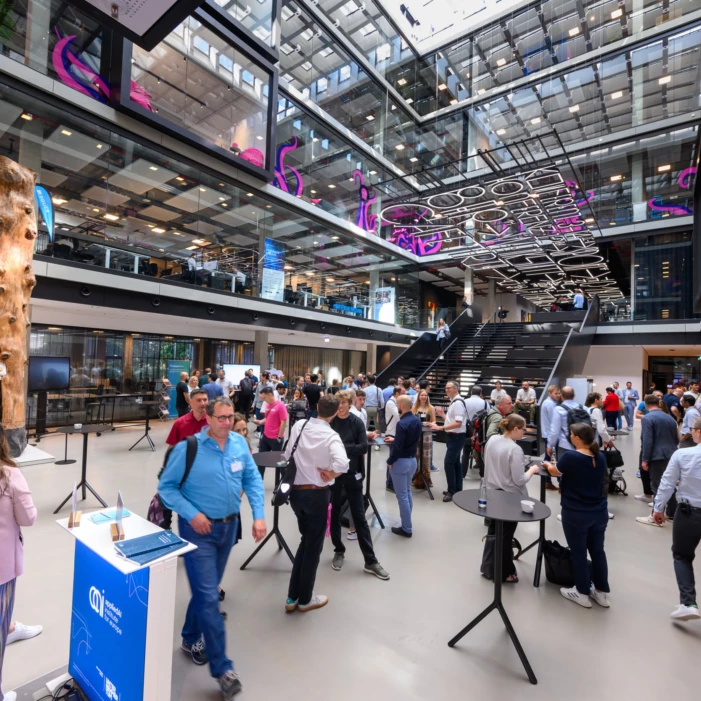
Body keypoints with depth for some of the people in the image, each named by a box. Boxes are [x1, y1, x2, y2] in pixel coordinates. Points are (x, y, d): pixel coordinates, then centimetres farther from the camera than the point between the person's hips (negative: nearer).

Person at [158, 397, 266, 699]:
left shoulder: (240, 443, -7)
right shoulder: (188, 448, -19)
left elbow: (253, 480, -2)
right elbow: (166, 487, -11)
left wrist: (259, 515, -11)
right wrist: (191, 514, -21)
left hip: (229, 526, 5)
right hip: (198, 529, -4)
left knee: (207, 590, 22)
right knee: (209, 596, -1)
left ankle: (191, 639, 47)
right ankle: (222, 668, 15)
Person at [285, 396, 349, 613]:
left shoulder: (299, 425, -3)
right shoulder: (331, 436, -18)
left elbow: (287, 455, 6)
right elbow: (342, 464, -34)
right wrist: (330, 476, -16)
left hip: (295, 491, 5)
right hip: (317, 494, -5)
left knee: (305, 541, 23)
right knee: (314, 546, 14)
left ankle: (292, 597, 30)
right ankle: (305, 599, 30)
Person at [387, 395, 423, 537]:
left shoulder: (402, 423, -24)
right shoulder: (417, 420, 2)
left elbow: (398, 447, -23)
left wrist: (390, 461, -9)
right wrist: (395, 439, 18)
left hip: (401, 461, -9)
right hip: (412, 459, 9)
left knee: (402, 496, 3)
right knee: (407, 492, 21)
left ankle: (406, 528, 13)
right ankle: (407, 524, 31)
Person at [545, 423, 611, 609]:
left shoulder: (570, 456, -19)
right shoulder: (600, 458, 0)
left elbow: (555, 471, -3)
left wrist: (548, 465, 18)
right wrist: (559, 464, 21)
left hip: (576, 514, -6)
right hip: (599, 512, 6)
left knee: (578, 553, 9)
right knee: (598, 551, 18)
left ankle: (583, 593, 21)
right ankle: (602, 593, 29)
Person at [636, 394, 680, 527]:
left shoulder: (647, 418, -12)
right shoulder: (670, 418, 11)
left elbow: (647, 441, -17)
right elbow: (677, 439, 19)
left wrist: (645, 459, -11)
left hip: (658, 457, -7)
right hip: (672, 456, 7)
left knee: (657, 487, -2)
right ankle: (672, 514, 28)